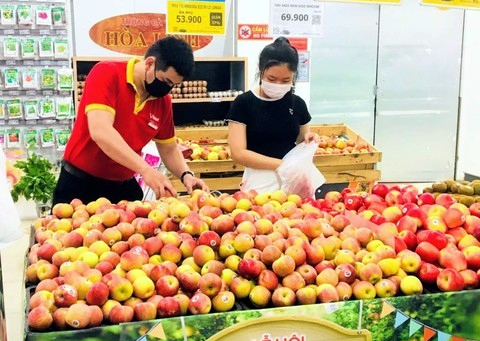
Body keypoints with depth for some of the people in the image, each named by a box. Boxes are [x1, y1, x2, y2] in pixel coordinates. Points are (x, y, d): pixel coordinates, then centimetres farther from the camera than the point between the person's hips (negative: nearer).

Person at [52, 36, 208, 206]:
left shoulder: (163, 101, -2)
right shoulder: (107, 73, -17)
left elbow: (168, 149, 11)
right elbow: (101, 132, -30)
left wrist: (186, 175, -9)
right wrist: (145, 169, -38)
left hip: (124, 187, 5)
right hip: (80, 184, -4)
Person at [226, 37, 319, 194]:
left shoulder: (297, 104, 4)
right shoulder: (243, 103, -8)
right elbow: (238, 153, -13)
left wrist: (308, 140, -8)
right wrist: (282, 164, -18)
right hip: (260, 182, -3)